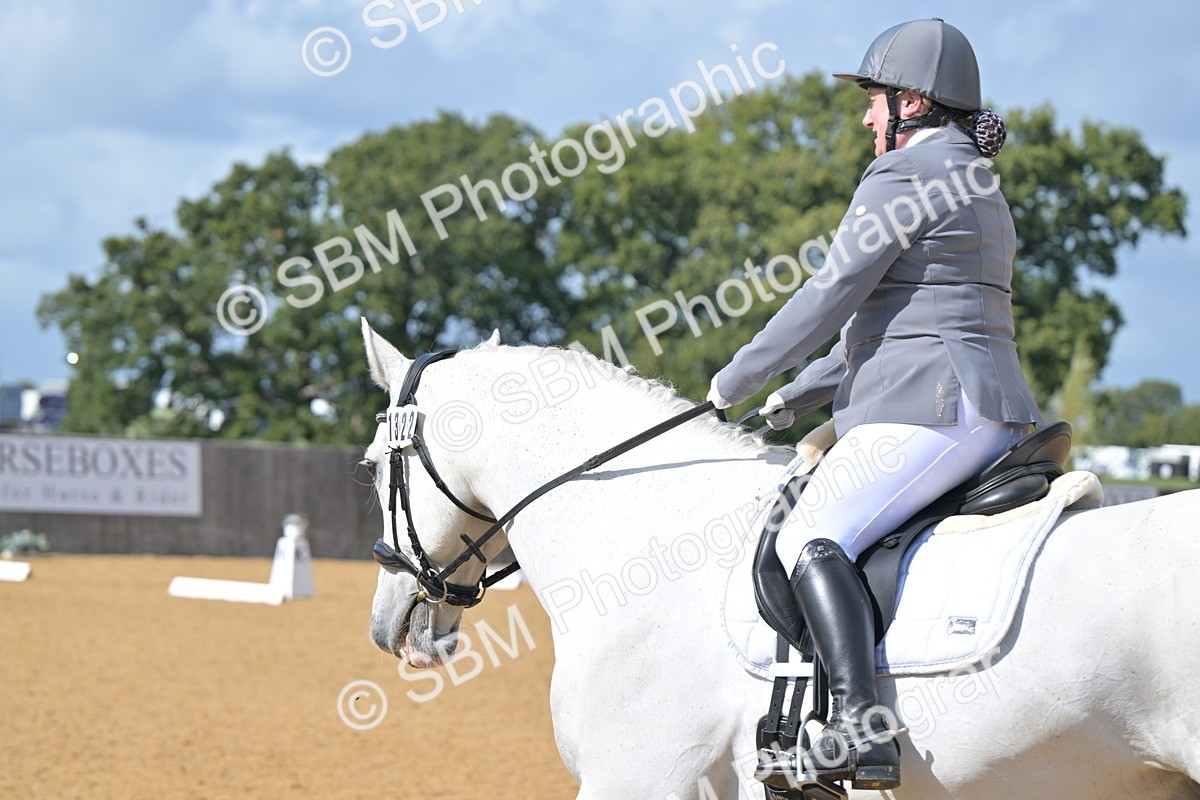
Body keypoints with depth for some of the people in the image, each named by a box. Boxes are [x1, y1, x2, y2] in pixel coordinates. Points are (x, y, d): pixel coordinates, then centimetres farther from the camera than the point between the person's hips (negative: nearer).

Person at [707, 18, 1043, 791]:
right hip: (999, 417, 11)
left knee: (814, 536, -19)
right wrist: (804, 394, 25)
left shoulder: (902, 174, -7)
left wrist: (738, 380, 2)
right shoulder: (979, 185, 24)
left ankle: (861, 725, -35)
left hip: (929, 409, -11)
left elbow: (832, 296, -9)